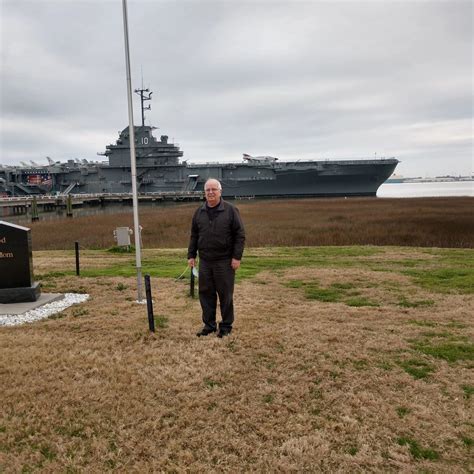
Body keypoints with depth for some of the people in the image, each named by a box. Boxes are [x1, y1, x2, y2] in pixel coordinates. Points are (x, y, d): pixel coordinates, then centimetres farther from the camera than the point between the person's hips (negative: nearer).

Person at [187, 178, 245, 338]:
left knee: (225, 294, 4)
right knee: (206, 293, 9)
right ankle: (209, 325, 23)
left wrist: (237, 257, -12)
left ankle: (226, 326, 17)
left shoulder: (231, 210, -5)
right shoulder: (199, 212, 8)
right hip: (205, 261, 4)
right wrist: (191, 255, 8)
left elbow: (240, 235, -6)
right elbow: (194, 235, 14)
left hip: (225, 261, -4)